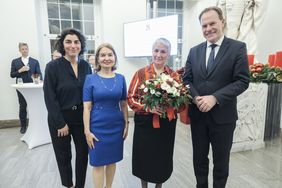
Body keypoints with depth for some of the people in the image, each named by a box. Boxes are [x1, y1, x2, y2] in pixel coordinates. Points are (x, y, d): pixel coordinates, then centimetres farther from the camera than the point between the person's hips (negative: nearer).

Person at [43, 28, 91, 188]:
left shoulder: (86, 66, 0)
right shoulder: (53, 66, -10)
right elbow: (50, 98, -12)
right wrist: (61, 123, -13)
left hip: (82, 117, 3)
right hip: (60, 118, -3)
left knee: (83, 153, 13)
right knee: (64, 155, 15)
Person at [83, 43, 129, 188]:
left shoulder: (121, 78, 1)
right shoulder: (90, 79, -6)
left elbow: (124, 104, 6)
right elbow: (87, 107, -7)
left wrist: (126, 124, 4)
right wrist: (87, 131, -9)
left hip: (116, 126, 3)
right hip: (98, 127, -2)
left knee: (112, 160, 17)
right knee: (98, 162, 9)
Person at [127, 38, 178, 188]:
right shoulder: (141, 73, -4)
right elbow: (131, 98, -6)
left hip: (166, 124, 2)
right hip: (145, 123, -1)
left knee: (163, 157, 14)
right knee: (144, 156, 11)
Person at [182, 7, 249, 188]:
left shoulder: (238, 47, -4)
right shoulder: (194, 51, 7)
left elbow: (242, 81, -11)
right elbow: (187, 79, 5)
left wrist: (214, 98, -21)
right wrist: (196, 98, -13)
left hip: (223, 115, -3)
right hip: (197, 114, 3)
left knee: (221, 160, 16)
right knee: (199, 158, 18)